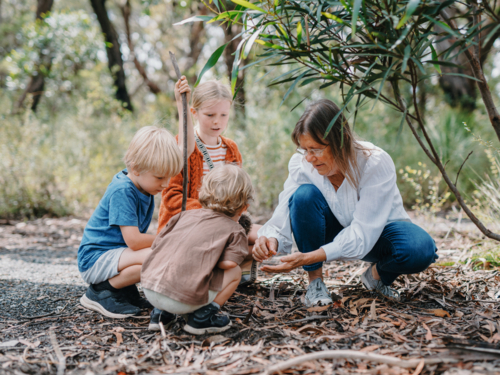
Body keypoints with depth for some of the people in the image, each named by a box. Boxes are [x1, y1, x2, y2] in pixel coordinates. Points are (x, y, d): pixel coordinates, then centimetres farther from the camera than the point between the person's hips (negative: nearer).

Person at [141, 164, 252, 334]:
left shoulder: (184, 215, 20)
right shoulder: (235, 230, 7)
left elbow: (156, 244, 20)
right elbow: (229, 263, -8)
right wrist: (210, 260, 15)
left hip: (149, 289, 6)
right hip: (183, 299, -5)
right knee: (235, 272, 11)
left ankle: (160, 313, 23)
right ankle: (202, 317, 5)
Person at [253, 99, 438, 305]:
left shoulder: (377, 163, -32)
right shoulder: (301, 163, -21)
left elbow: (361, 236, -36)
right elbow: (283, 219, -22)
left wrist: (308, 257, -47)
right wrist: (272, 240, -47)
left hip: (376, 231, -2)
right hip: (335, 230, 2)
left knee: (420, 251, -36)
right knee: (304, 195, -31)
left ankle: (378, 273, 0)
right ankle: (315, 280, -13)